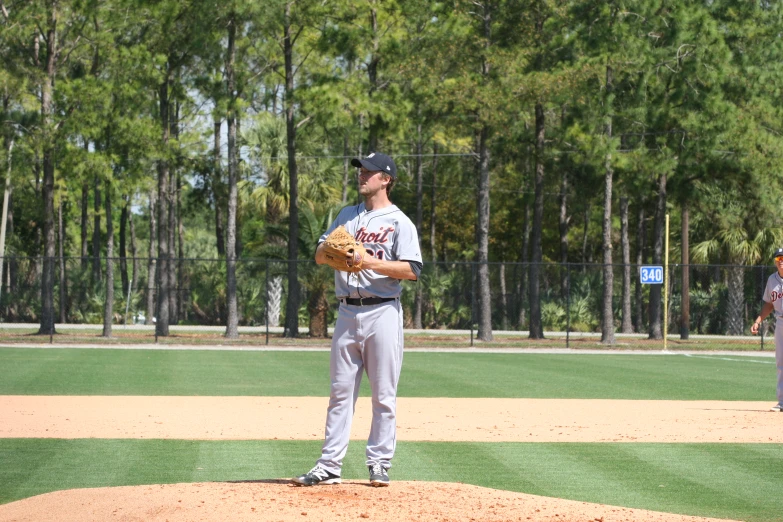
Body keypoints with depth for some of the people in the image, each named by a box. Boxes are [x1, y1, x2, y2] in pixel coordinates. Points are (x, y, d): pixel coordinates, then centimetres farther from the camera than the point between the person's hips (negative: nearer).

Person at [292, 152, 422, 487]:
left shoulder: (399, 222, 0)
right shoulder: (347, 216, 17)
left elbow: (412, 270, -11)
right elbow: (319, 257, 15)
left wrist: (370, 261, -18)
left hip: (382, 312, -5)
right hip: (347, 312, 5)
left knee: (384, 394, -2)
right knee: (340, 391, 4)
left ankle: (379, 463, 5)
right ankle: (329, 466, 4)